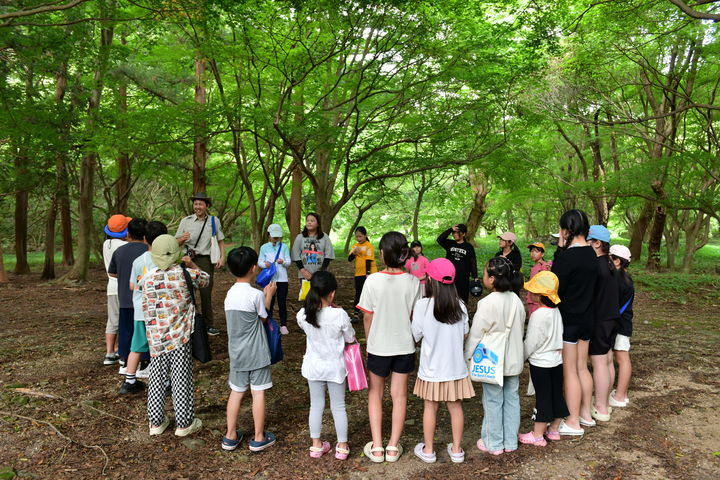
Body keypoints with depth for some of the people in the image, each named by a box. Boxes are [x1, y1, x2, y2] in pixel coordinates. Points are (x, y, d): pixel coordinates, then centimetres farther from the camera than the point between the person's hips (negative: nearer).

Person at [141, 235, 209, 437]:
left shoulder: (147, 279, -2)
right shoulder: (185, 274, -10)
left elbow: (145, 309, 9)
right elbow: (205, 279, 10)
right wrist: (191, 264, 23)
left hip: (156, 337, 3)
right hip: (180, 336, -3)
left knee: (157, 377, 14)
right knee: (181, 378, 6)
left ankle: (156, 422, 25)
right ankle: (184, 423, 15)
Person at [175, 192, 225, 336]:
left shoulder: (214, 221, 8)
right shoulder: (185, 221, 6)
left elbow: (221, 241, 12)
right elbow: (176, 243, 8)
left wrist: (222, 257, 0)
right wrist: (183, 239, -14)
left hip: (205, 260, 0)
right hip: (189, 259, 0)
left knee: (206, 293, 4)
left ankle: (209, 325, 11)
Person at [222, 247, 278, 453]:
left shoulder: (230, 293, 0)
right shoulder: (256, 295, -19)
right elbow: (263, 318, -3)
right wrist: (269, 295, 6)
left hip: (236, 353, 6)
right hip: (256, 354, -6)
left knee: (236, 392, 15)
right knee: (258, 393, 6)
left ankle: (231, 436, 25)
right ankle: (259, 438, 17)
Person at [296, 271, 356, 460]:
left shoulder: (302, 315, -15)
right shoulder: (340, 315, -24)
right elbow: (350, 338, -8)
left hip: (313, 367, 2)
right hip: (335, 367, -2)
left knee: (316, 405, 18)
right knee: (338, 407, 14)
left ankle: (316, 445, 30)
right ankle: (342, 446, 26)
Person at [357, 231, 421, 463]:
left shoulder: (373, 281, -16)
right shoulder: (413, 281, -11)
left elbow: (367, 317, -8)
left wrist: (368, 341, 8)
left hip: (379, 346, -1)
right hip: (405, 345, 2)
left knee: (375, 393, 18)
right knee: (399, 395, 16)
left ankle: (377, 447, 18)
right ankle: (393, 447, 23)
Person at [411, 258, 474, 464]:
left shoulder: (423, 305, -17)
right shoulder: (460, 306, -7)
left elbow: (416, 336, -9)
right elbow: (465, 335, 4)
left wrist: (414, 317, 6)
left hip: (432, 367, -2)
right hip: (455, 365, 2)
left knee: (430, 407, 12)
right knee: (455, 407, 14)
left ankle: (428, 450, 25)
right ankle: (456, 450, 27)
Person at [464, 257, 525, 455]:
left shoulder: (488, 303, -23)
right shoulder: (516, 301, -2)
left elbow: (476, 334, -16)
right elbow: (520, 329, 10)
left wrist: (467, 356, -4)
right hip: (513, 360, 6)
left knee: (493, 401, 7)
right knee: (512, 398, 15)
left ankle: (493, 443, 19)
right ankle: (510, 441, 28)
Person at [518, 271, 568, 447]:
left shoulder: (539, 315, -23)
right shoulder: (556, 311, 1)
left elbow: (531, 342, -17)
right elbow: (558, 337, 10)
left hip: (541, 363, -8)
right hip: (557, 360, 8)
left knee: (542, 398, 1)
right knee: (557, 394, 15)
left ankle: (537, 435, 12)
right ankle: (553, 429, 29)